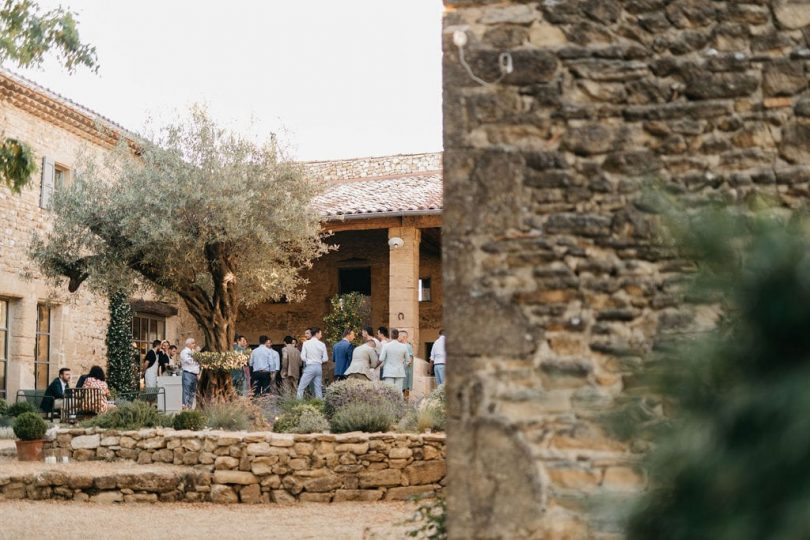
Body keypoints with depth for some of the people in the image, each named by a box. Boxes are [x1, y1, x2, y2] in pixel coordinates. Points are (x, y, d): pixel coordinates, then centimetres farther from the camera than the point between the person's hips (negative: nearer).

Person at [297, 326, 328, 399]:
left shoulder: (306, 343, -4)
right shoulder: (322, 344, 1)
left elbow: (303, 357, -6)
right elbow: (325, 358, 3)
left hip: (309, 367, -3)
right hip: (319, 367, 3)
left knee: (301, 387, 0)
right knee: (318, 388, 7)